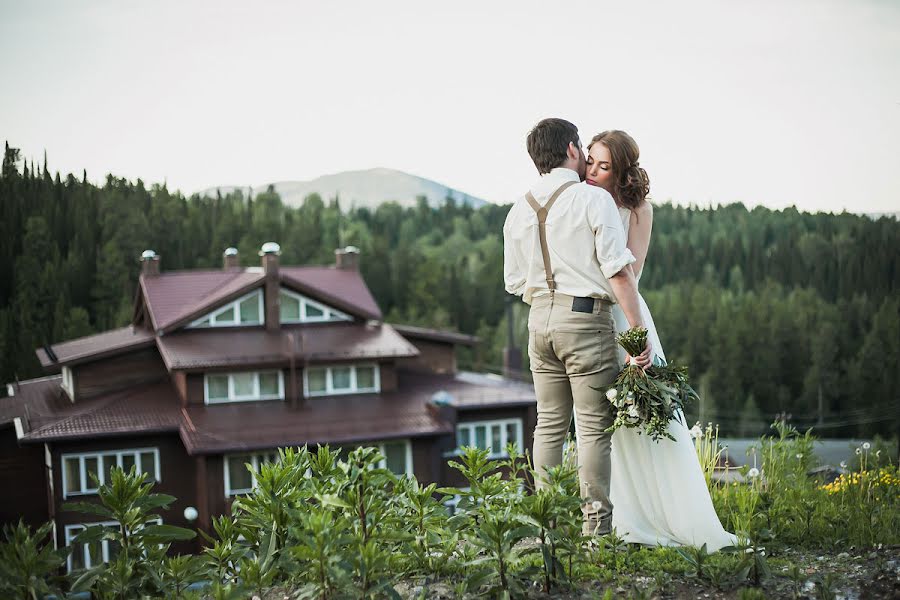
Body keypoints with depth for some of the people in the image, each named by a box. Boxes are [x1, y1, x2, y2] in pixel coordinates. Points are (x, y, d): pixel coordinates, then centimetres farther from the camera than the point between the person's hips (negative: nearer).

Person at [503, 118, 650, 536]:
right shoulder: (594, 199, -7)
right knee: (594, 426, -1)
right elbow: (618, 271, -13)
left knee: (550, 423, 12)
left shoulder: (520, 210, 10)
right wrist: (637, 332, -12)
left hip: (539, 318, 6)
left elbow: (514, 282, 13)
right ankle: (596, 524, 1)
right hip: (586, 318, -6)